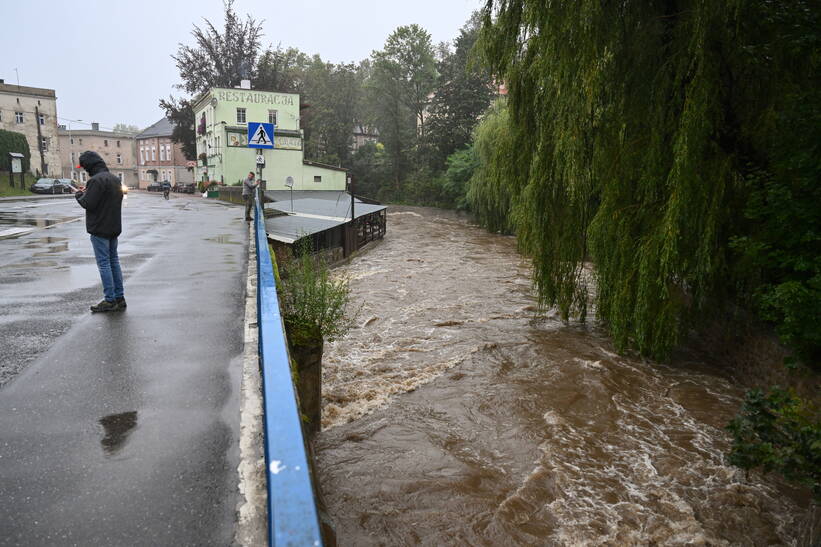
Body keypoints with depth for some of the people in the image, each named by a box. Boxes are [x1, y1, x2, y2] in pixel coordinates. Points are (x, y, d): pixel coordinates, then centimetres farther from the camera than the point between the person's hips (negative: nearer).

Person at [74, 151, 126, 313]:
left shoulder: (96, 180, -17)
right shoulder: (115, 179, 13)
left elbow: (88, 204, -19)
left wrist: (79, 195, 2)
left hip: (100, 229, -9)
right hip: (114, 227, 9)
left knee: (104, 263, -3)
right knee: (114, 261, 13)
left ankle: (109, 300, 0)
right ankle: (119, 298, 15)